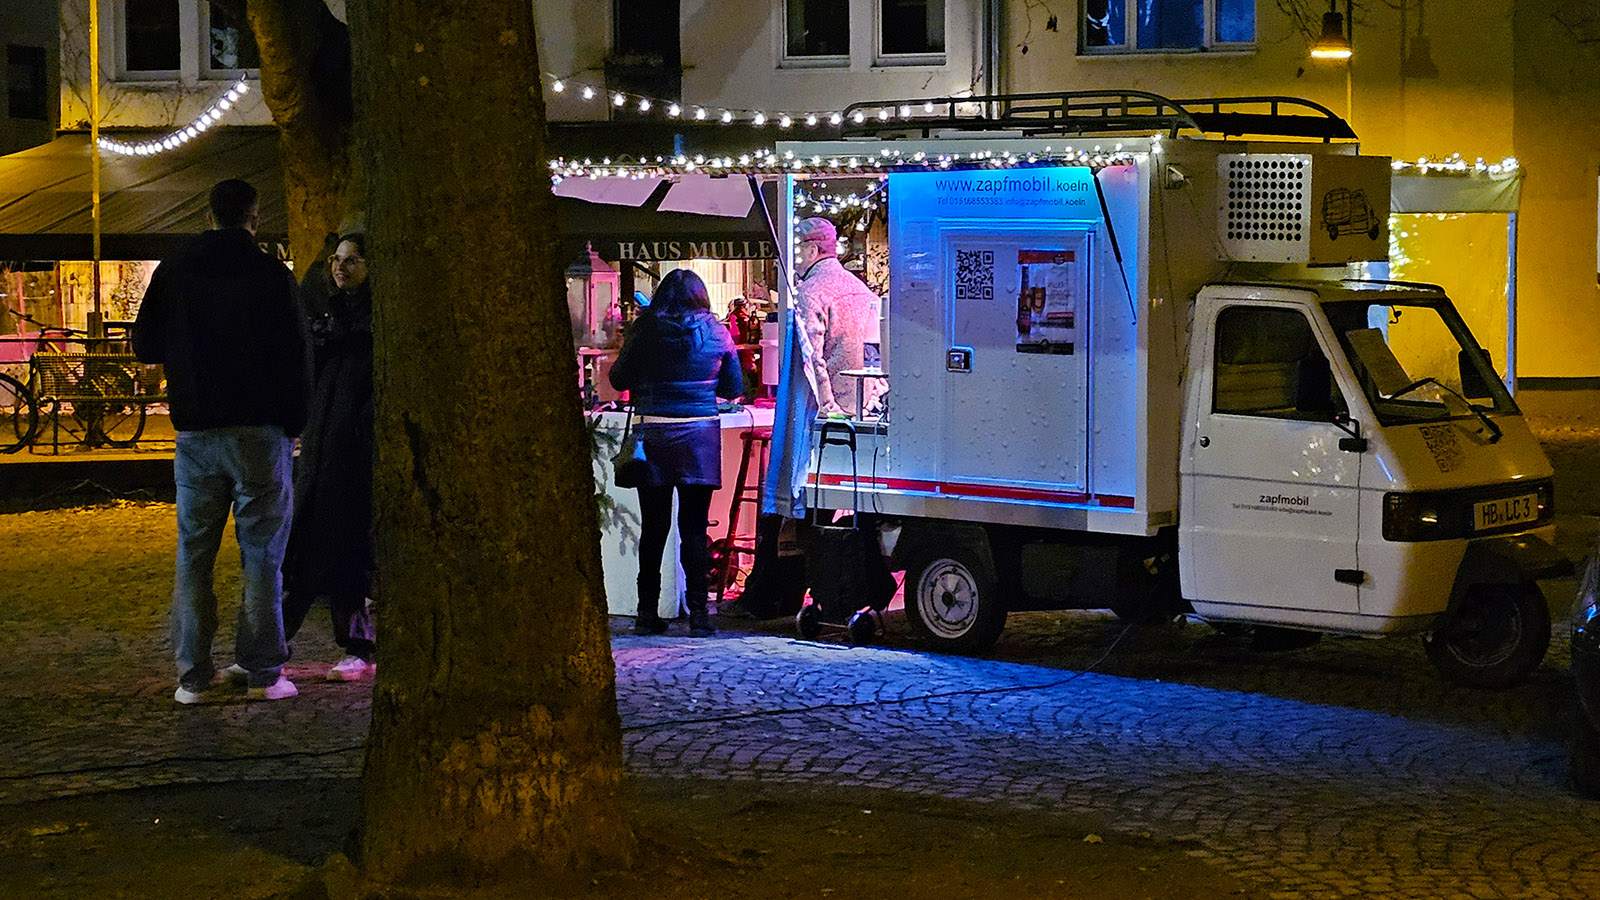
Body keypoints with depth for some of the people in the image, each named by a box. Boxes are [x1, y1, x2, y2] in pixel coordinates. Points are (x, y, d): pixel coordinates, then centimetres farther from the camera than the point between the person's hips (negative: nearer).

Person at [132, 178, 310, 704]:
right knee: (261, 553, 2)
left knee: (193, 554, 8)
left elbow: (145, 347, 10)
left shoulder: (173, 273, 3)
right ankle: (261, 671, 2)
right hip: (259, 431, -3)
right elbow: (293, 356, -7)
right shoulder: (270, 275, -7)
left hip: (196, 433, 3)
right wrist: (294, 424, 4)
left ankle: (192, 675, 7)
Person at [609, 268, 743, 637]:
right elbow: (733, 387, 9)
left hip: (653, 435, 0)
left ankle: (647, 612, 10)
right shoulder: (716, 333, 1)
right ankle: (698, 613, 1)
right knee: (695, 528, 4)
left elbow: (618, 379, 6)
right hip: (700, 437, 0)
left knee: (653, 527, 8)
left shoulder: (644, 330, -3)